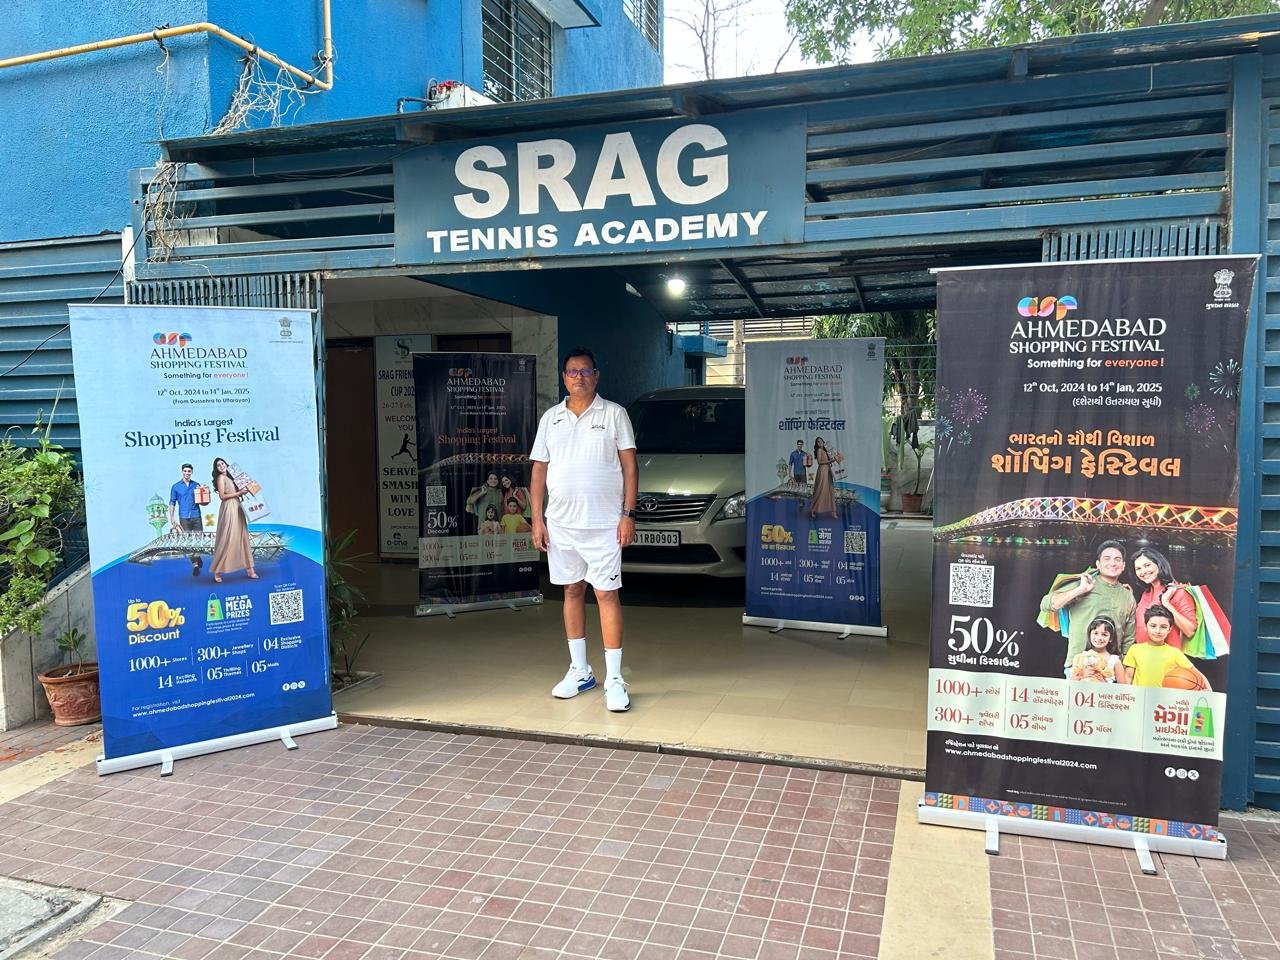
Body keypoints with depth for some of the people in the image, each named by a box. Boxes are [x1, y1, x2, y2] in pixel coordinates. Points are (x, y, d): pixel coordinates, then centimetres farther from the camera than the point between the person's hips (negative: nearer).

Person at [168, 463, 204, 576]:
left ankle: (197, 556, 28)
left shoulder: (197, 485, 9)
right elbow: (172, 503, 6)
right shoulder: (176, 487, 7)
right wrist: (172, 519, -2)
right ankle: (195, 564, 5)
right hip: (184, 518, -1)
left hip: (196, 517, 1)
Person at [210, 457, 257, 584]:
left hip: (237, 508, 8)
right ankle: (217, 572, 1)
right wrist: (239, 493, -12)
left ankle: (250, 569, 9)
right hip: (228, 509, -8)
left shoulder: (229, 477, 19)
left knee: (242, 538, 7)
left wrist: (243, 492, 4)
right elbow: (222, 496, -12)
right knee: (227, 540, -7)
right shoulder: (221, 478, -5)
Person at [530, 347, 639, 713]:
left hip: (603, 523, -4)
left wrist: (628, 514, -10)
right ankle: (579, 671, 24)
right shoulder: (550, 418, 10)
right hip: (560, 523, 4)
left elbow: (629, 466, -2)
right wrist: (537, 520, 2)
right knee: (572, 591, 12)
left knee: (607, 595, -4)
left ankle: (614, 679, 1)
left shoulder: (614, 414, 0)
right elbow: (539, 471, 9)